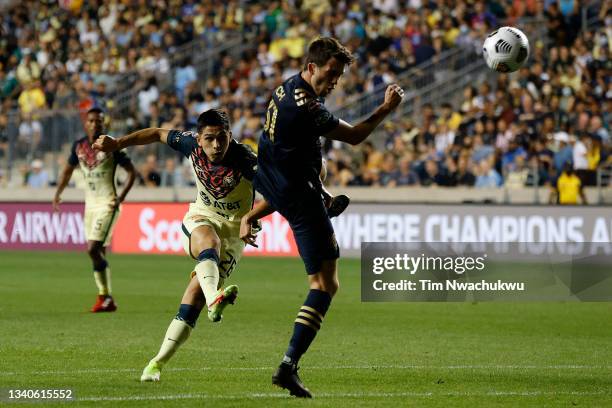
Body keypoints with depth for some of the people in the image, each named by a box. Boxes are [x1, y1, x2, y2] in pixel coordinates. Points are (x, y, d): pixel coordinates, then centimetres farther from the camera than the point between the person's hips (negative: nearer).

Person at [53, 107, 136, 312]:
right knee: (98, 253, 7)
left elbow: (131, 171, -4)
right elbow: (68, 170, 22)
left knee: (93, 249, -17)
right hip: (90, 204, 6)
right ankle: (106, 298, 14)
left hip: (107, 204, -6)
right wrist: (58, 193, 12)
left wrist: (121, 197, -13)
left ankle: (106, 296, -7)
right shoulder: (79, 146, 7)